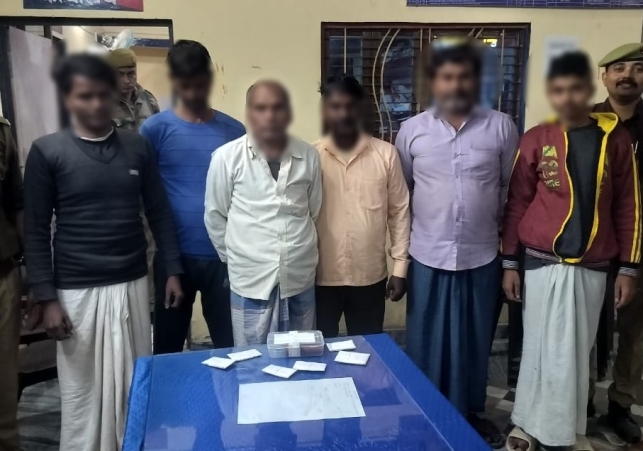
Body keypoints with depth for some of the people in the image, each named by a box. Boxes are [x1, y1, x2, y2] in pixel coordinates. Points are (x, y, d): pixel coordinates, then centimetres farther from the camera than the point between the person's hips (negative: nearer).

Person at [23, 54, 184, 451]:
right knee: (82, 390, 8)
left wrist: (173, 270, 4)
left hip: (132, 285, 3)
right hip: (77, 291, -2)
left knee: (133, 384, 12)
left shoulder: (138, 147, 3)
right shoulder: (47, 152, -5)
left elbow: (159, 212, 7)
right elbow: (36, 231, -4)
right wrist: (46, 298, -8)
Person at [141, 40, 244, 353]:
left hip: (223, 255, 1)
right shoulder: (156, 129, -2)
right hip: (174, 255, -1)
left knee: (231, 345, 10)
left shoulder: (234, 131, 4)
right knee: (168, 346, 14)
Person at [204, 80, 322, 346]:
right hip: (251, 281, -2)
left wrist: (299, 249, 11)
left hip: (300, 279, 2)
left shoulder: (309, 156, -1)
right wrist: (235, 257, 7)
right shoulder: (227, 157, -8)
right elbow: (214, 217, 1)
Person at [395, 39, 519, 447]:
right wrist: (403, 240, 8)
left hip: (482, 255, 1)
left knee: (475, 340, 14)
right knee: (427, 340, 10)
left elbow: (512, 188, 6)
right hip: (428, 255, 0)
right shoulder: (412, 130, -1)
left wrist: (503, 232, 8)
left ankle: (472, 412, 34)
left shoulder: (501, 127, -2)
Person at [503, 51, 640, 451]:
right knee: (549, 353, 5)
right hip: (544, 264, -1)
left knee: (579, 352, 10)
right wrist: (509, 263, 0)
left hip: (593, 268, 1)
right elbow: (517, 203, 1)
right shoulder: (536, 140, -2)